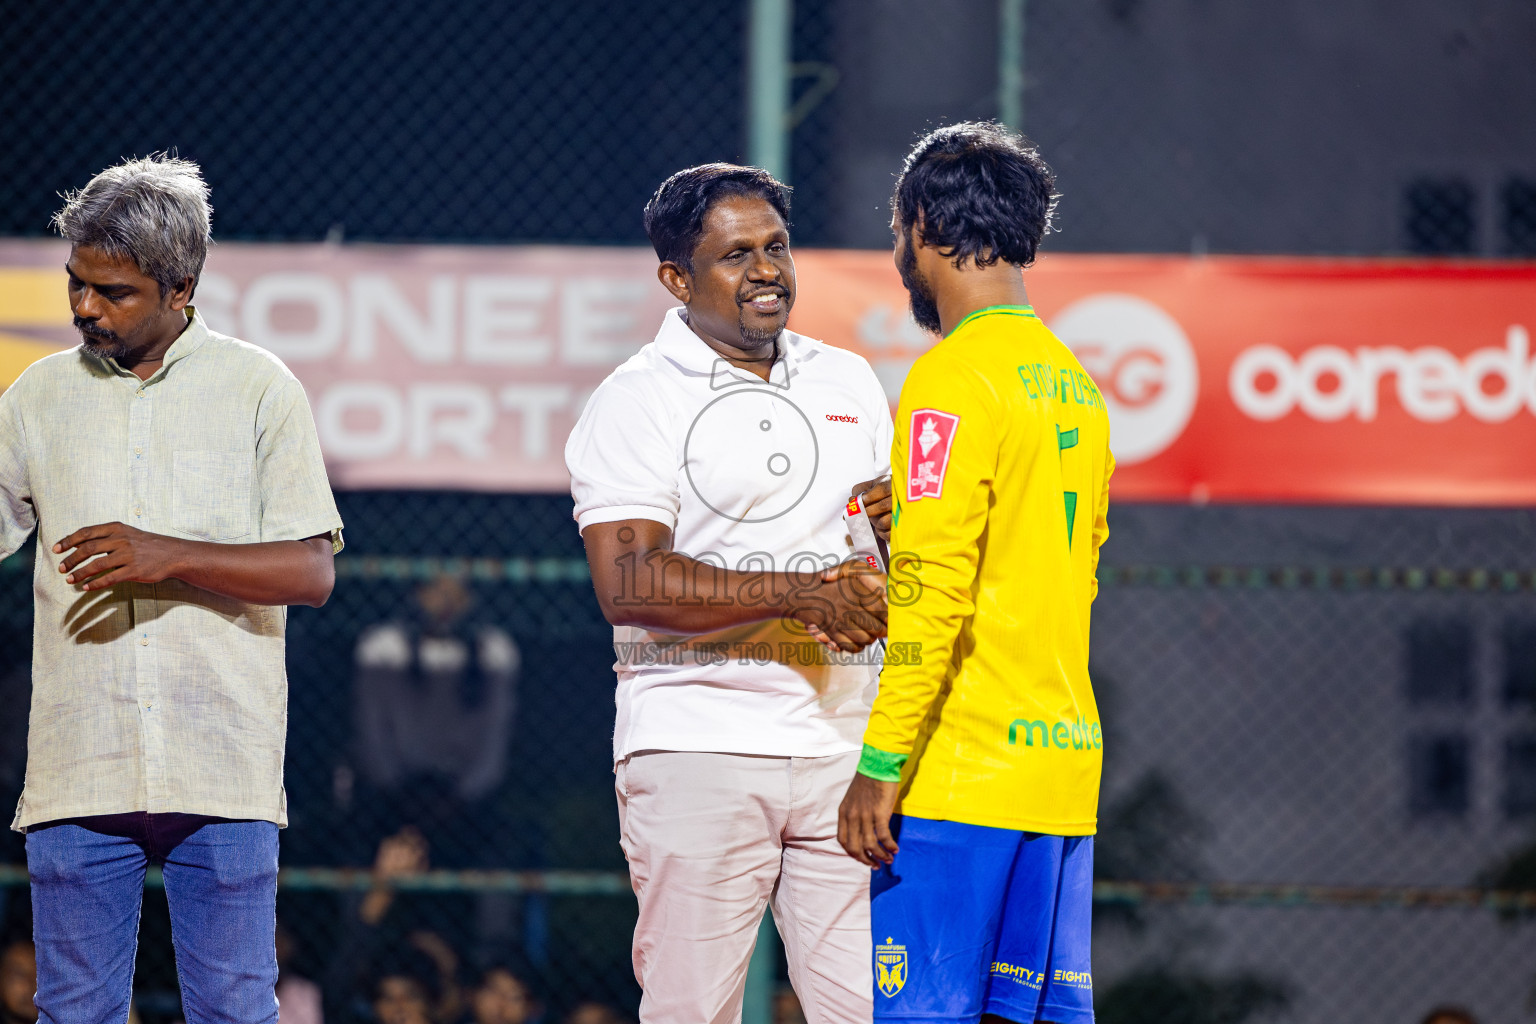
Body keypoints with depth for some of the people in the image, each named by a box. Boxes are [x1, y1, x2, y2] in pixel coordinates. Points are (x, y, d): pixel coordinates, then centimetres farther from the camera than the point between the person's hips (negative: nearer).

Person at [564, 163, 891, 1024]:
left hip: (844, 744, 5)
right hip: (698, 748, -4)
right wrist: (800, 597, -17)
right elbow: (628, 584, -13)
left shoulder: (849, 381, 16)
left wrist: (879, 594, -1)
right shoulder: (636, 402, -2)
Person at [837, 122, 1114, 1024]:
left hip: (960, 774, -8)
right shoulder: (1074, 386, 16)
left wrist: (880, 766, -16)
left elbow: (931, 589, -17)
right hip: (1065, 756, 8)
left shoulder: (953, 380, -10)